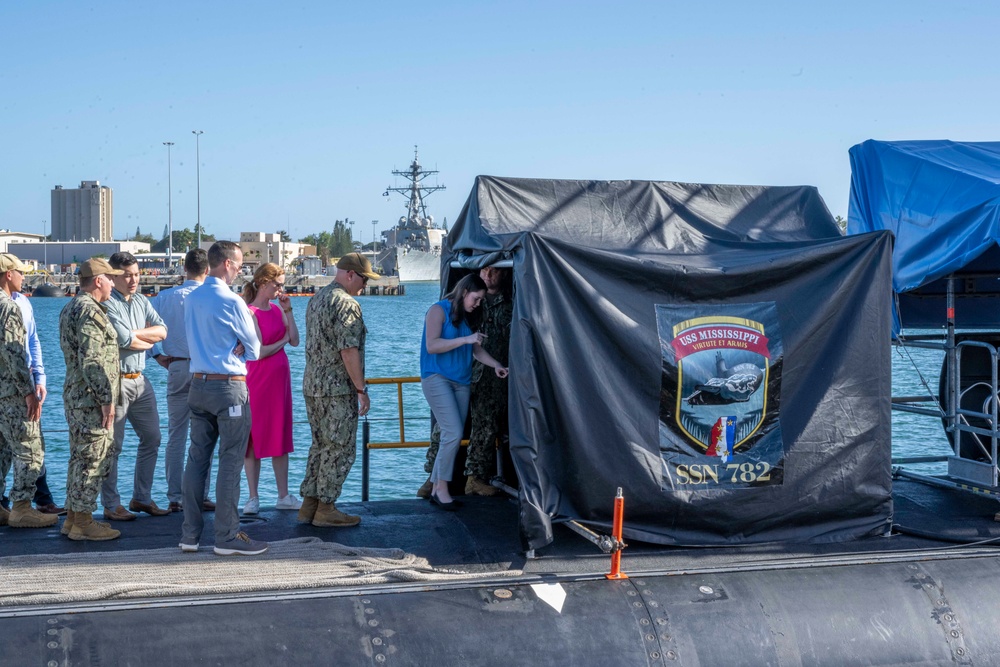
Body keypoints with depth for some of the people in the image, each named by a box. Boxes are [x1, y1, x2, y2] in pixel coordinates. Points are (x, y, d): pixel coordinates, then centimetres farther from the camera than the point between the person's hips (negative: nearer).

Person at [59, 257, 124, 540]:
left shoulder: (70, 308, 16)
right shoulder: (90, 311, -18)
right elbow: (91, 361, -23)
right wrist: (106, 399, -21)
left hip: (75, 395, 10)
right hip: (91, 399, -10)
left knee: (80, 457, 15)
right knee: (93, 459, -5)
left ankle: (73, 517, 21)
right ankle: (82, 523, -1)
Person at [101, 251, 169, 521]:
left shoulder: (142, 302, 13)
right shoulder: (107, 304, -11)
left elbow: (162, 330, 1)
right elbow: (124, 341, -19)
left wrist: (135, 334, -13)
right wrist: (148, 340, 0)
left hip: (140, 380, 8)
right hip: (116, 380, -8)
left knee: (151, 438, 12)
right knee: (113, 445, -1)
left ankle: (142, 497, 23)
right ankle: (111, 506, 6)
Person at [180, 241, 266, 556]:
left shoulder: (191, 299, 9)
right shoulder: (232, 302, -13)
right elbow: (254, 350, -6)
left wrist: (230, 350, 5)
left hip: (198, 384, 7)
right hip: (230, 387, -7)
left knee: (197, 459, 10)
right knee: (230, 462, -2)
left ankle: (190, 534, 13)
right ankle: (227, 537, 0)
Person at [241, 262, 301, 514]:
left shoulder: (277, 309, 9)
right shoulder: (251, 313, -12)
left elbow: (295, 341, 2)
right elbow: (259, 352, -17)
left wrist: (288, 311, -2)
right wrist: (282, 341, -3)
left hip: (280, 379, 7)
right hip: (258, 379, -7)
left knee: (280, 437, 10)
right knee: (255, 438, 1)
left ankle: (284, 496, 17)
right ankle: (253, 498, 8)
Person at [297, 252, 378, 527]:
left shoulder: (316, 299, 14)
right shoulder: (347, 304, -15)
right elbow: (349, 351, -21)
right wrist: (361, 388, -15)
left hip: (312, 385, 9)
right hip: (338, 388, -9)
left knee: (321, 445, 15)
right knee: (339, 448, -1)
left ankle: (309, 505, 17)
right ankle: (325, 509, 3)